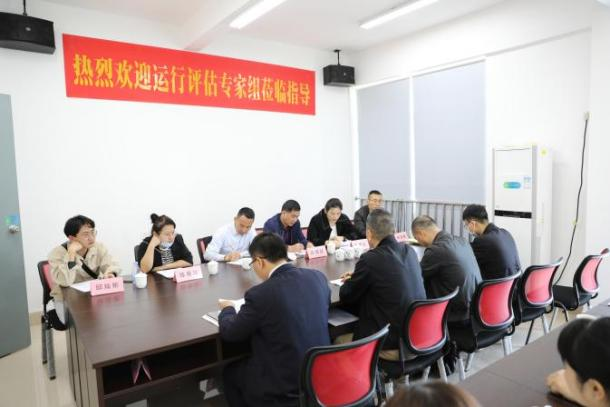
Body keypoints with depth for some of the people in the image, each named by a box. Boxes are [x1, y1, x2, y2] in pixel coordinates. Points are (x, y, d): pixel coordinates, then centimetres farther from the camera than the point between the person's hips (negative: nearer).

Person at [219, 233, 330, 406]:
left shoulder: (260, 294, -24)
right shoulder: (318, 277, -7)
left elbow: (229, 333, -7)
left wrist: (227, 309, 13)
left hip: (285, 389, -6)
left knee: (230, 372, 22)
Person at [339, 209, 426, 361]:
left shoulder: (370, 259, -20)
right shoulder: (409, 251, 1)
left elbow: (346, 297, -6)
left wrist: (349, 281, 14)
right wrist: (356, 277, 21)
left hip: (393, 346, -7)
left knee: (338, 341, 15)